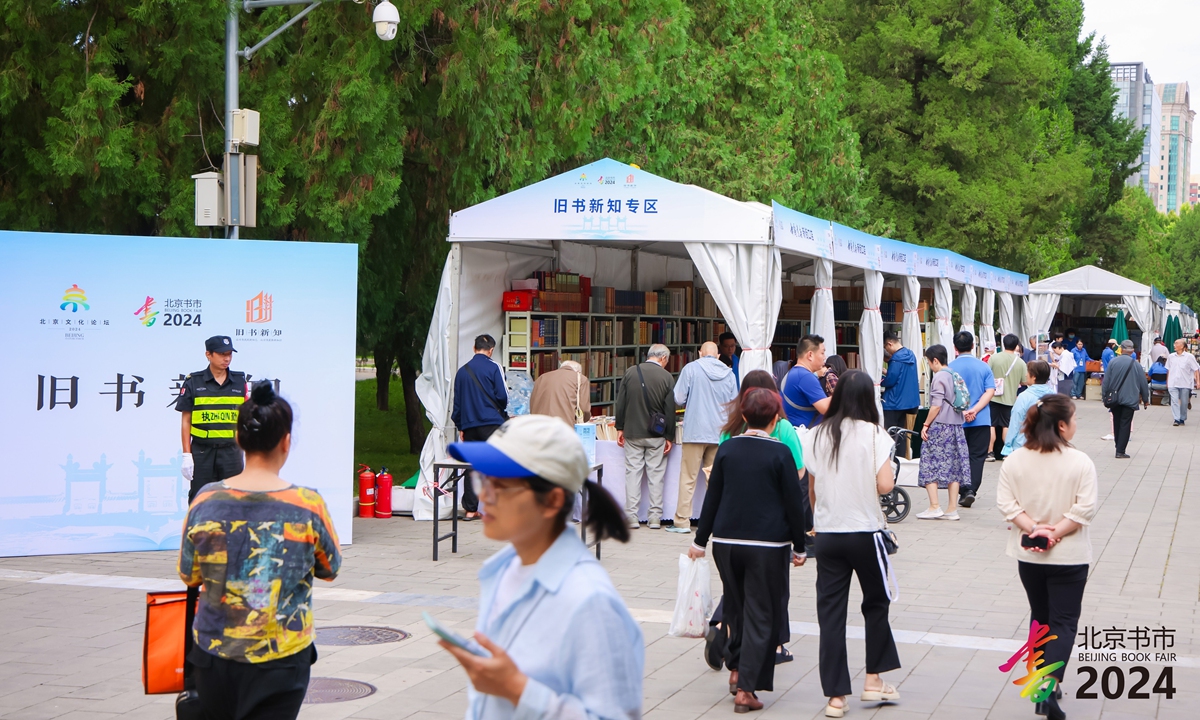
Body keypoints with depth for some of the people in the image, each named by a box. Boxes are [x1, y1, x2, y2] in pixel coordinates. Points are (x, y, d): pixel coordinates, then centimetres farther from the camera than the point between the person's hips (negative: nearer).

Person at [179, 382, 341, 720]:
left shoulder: (206, 500, -7)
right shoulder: (308, 505, -13)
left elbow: (189, 575, 5)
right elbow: (331, 569, 3)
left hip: (213, 656, 3)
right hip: (280, 661, -3)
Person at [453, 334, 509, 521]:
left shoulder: (462, 371, 11)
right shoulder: (493, 368, -4)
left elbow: (457, 401, 14)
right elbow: (503, 396, -8)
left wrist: (460, 426, 20)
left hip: (469, 425, 5)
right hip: (491, 423, -5)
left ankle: (470, 509, 6)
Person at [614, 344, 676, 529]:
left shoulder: (630, 372, -1)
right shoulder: (667, 377, -6)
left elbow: (620, 402, 2)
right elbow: (670, 410, -5)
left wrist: (620, 428, 10)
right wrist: (669, 437, 2)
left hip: (632, 433, 1)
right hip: (656, 435, -1)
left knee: (632, 472, 5)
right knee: (656, 474, 6)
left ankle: (631, 516, 4)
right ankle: (655, 517, 7)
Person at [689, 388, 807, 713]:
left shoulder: (727, 449, 2)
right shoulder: (780, 453, -7)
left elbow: (712, 498, 6)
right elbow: (793, 503, -5)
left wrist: (700, 541, 13)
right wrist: (798, 547, 5)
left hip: (726, 541, 4)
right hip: (768, 544, -4)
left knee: (736, 605, 21)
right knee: (761, 614, 2)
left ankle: (736, 669, 27)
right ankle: (746, 689, -1)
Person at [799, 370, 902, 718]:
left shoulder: (817, 435, 2)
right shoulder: (873, 434, -9)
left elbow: (812, 488, 8)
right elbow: (884, 485, -15)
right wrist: (888, 466, 6)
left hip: (827, 533, 3)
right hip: (865, 530, -3)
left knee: (831, 611, 5)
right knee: (876, 603, 18)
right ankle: (874, 679, 21)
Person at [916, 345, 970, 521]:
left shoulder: (939, 377, -11)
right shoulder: (955, 375, 13)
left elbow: (936, 406, -16)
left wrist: (926, 425, -10)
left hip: (939, 426, -8)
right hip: (956, 426, 8)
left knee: (930, 465, -2)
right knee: (953, 466, 7)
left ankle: (934, 506, -8)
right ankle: (952, 509, 7)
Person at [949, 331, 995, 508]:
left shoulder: (950, 368, -3)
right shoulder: (984, 367, 2)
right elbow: (990, 391, -6)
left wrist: (962, 412, -14)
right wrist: (974, 410, -13)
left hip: (957, 420, -1)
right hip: (981, 420, 1)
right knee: (977, 456, 6)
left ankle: (964, 491, 4)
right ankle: (972, 489, -7)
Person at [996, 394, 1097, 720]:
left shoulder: (1014, 460, -4)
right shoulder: (1080, 463, -14)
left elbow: (1006, 503, -8)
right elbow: (1084, 509, -18)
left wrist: (1033, 529, -10)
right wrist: (1055, 534, -13)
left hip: (1027, 556, 4)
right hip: (1069, 557, -4)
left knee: (1040, 617, 20)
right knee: (1064, 622, 3)